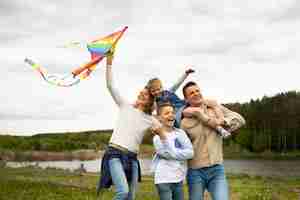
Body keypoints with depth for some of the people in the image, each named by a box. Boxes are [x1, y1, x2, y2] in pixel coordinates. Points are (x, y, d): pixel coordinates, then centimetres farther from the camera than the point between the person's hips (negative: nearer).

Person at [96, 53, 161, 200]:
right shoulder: (125, 106, 6)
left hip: (132, 158, 4)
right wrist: (109, 63, -9)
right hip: (115, 154, -4)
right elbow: (110, 86, -2)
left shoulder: (151, 120, 13)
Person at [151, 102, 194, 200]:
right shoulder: (157, 137, -8)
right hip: (164, 180, -5)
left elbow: (190, 152, -4)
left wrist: (173, 152, -13)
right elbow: (168, 153, -20)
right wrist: (163, 136, -29)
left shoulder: (180, 133, 5)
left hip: (179, 179, 5)